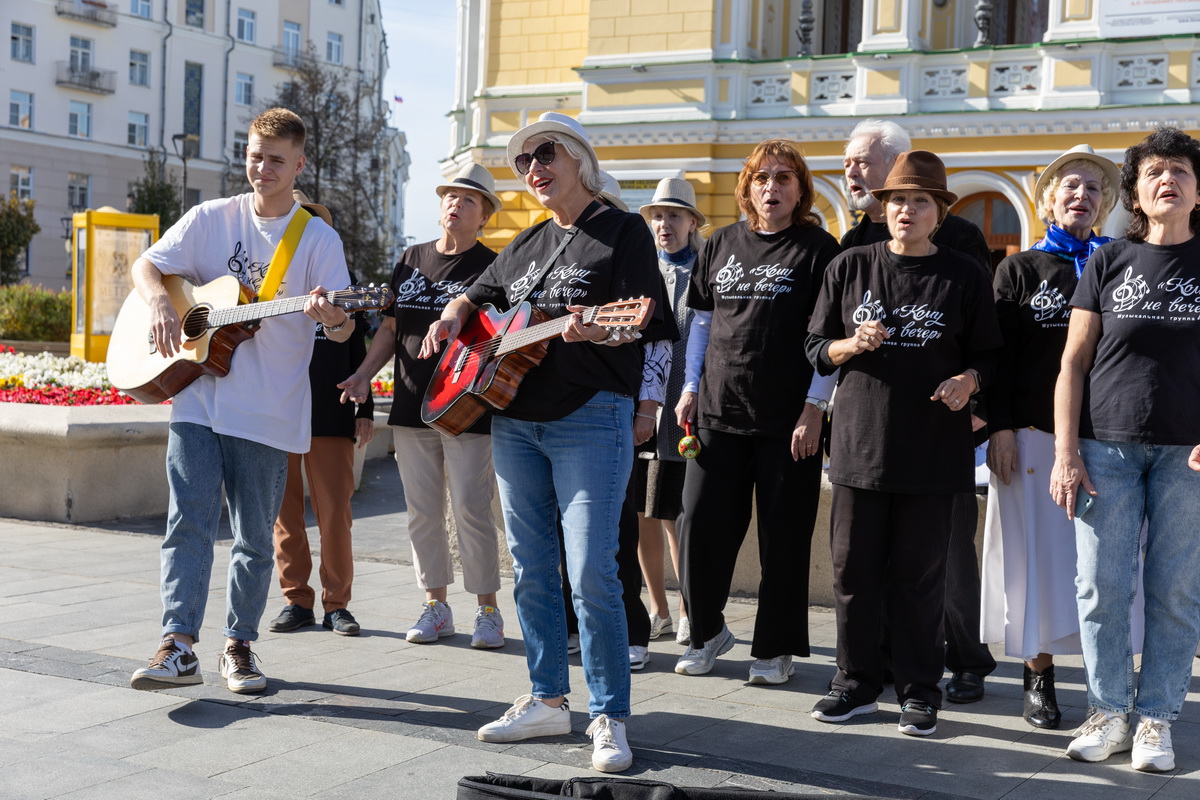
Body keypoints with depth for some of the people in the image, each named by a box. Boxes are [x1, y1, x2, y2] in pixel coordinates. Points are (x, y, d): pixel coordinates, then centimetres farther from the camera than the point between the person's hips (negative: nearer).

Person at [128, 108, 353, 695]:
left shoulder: (318, 239, 1)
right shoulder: (210, 219, 8)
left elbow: (344, 328, -5)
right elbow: (146, 265, 12)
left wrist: (332, 316, -30)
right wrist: (160, 303, -11)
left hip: (269, 414, -1)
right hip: (197, 398, 1)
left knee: (255, 539, 6)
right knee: (189, 523, -7)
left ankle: (238, 645, 20)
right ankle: (179, 647, -7)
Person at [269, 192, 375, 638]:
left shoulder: (340, 278, 12)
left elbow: (357, 349, 13)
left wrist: (365, 410, 8)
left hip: (330, 414, -1)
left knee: (335, 513, -3)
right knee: (284, 513, 4)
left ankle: (337, 603, 7)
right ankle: (296, 600, 14)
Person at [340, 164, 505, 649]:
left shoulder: (491, 267, -2)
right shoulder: (412, 260, 14)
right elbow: (391, 327, 17)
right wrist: (365, 374, 6)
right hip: (411, 407, 5)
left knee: (470, 510, -6)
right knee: (422, 512, 9)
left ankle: (487, 609, 6)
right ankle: (435, 606, 20)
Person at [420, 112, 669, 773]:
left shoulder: (622, 232, -2)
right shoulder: (526, 245, 18)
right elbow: (475, 295, 30)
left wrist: (594, 331, -31)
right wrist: (452, 318, 7)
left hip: (591, 419, -7)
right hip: (513, 418, 7)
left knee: (591, 574, -11)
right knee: (531, 570, 11)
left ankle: (610, 719, 0)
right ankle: (548, 700, 22)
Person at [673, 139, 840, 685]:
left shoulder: (818, 248, -1)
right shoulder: (722, 244, 12)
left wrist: (814, 408, -11)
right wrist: (691, 388, 9)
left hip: (787, 418, -4)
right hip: (718, 412, 4)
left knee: (783, 537, 3)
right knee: (700, 525, 2)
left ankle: (775, 649, 16)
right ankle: (707, 631, 22)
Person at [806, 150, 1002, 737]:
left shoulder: (963, 276, 5)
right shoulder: (850, 267, 8)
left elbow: (986, 355, 8)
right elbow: (817, 349, 11)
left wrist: (967, 380, -14)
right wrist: (853, 344, -10)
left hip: (932, 449, -1)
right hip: (860, 441, 2)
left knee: (919, 574, 3)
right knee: (853, 568, 4)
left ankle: (919, 692, 15)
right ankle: (857, 682, 18)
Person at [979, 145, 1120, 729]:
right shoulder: (1020, 269, 8)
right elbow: (999, 354, 3)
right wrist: (1000, 428, -6)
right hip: (1034, 433, -1)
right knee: (1037, 554, 2)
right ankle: (1039, 677, 11)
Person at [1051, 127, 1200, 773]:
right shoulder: (1109, 262, 7)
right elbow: (1073, 362, 5)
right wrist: (1066, 453, -2)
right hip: (1106, 447, 1)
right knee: (1102, 586, 1)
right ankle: (1109, 712, 14)